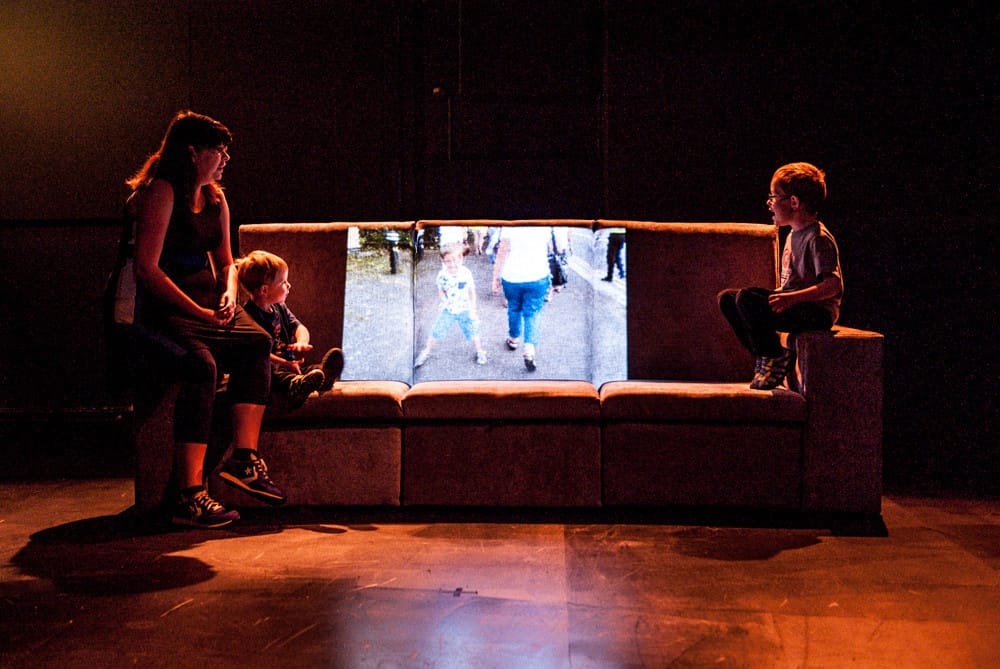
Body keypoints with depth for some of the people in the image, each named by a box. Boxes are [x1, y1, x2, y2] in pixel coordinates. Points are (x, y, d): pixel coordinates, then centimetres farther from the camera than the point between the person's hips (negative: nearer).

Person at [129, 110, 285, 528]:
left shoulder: (215, 198, 16)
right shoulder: (161, 192, -9)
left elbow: (225, 261, 25)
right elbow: (147, 268, -16)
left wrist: (228, 295, 1)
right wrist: (199, 313, -20)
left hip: (207, 302, 9)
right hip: (165, 309, -9)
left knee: (257, 342, -16)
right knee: (202, 365, -33)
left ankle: (244, 458, -18)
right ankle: (189, 495, -35)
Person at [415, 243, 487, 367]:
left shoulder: (466, 273, -17)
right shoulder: (442, 275, -17)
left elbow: (472, 291, -4)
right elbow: (440, 291, 0)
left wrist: (473, 308, 0)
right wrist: (445, 301, -17)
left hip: (465, 310, 0)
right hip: (448, 310, 0)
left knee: (472, 331, 9)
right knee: (436, 331, 4)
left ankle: (480, 352, 32)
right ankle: (426, 351, 24)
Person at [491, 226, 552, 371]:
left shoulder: (510, 223, -13)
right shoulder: (545, 224, -4)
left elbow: (502, 251, -12)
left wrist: (496, 277, -2)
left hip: (512, 277, -1)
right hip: (537, 277, 1)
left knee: (514, 310, 21)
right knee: (532, 315, 7)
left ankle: (513, 340, 42)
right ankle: (530, 349, -11)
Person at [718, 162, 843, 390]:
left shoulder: (818, 238, -13)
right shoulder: (794, 235, 16)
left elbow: (834, 285, -22)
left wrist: (792, 298, -29)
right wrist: (778, 296, 10)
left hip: (816, 312, -10)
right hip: (794, 307, 10)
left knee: (746, 298, -29)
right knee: (726, 298, 2)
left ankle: (775, 357, -13)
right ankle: (763, 355, 3)